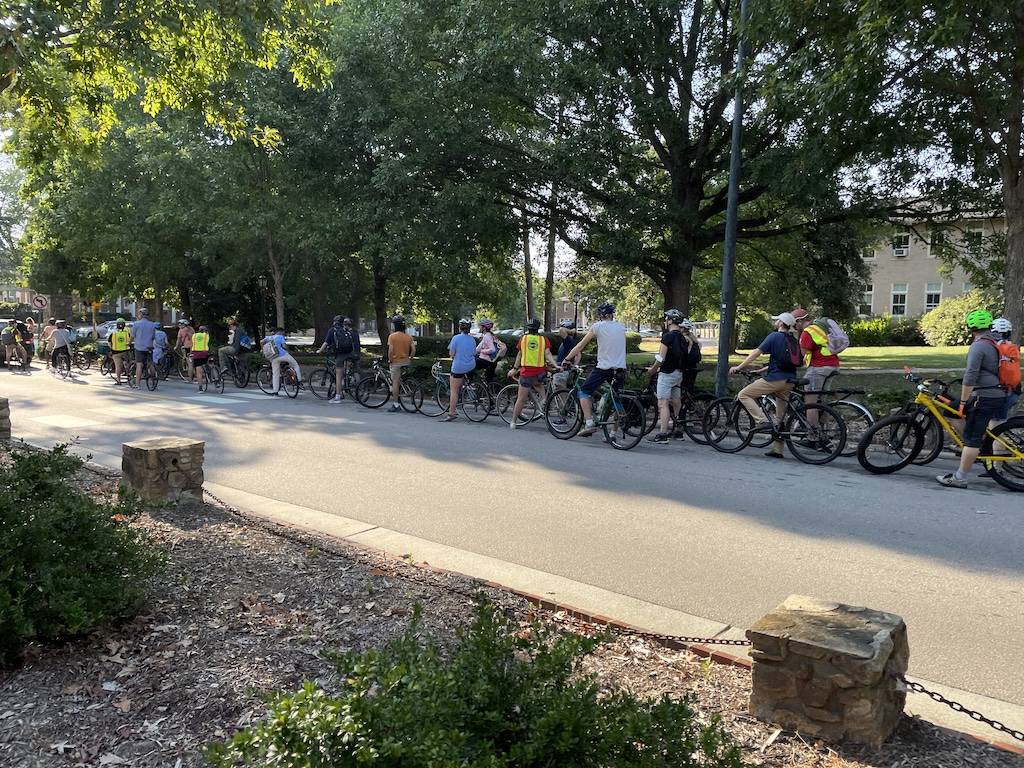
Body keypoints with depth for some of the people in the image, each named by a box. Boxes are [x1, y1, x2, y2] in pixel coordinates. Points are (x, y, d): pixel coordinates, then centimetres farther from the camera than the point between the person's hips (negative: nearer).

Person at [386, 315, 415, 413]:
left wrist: (390, 360, -4)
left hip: (396, 362, -5)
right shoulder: (409, 337, 4)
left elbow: (391, 350, -16)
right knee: (399, 382, 13)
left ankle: (396, 405, 0)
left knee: (395, 382, -1)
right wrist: (410, 359, 10)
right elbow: (413, 350, -1)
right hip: (406, 362, 5)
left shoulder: (392, 336, -9)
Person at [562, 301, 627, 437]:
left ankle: (589, 423, -7)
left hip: (604, 367, -5)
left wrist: (567, 359, 15)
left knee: (584, 392, 7)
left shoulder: (598, 326, 0)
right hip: (620, 369, 5)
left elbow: (580, 345, 4)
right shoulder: (621, 327, 13)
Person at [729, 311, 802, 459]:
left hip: (775, 378, -8)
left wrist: (739, 367, -2)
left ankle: (762, 420, -15)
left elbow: (756, 353, -7)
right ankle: (777, 449, 15)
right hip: (789, 380, 8)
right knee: (780, 416, 13)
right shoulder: (794, 340, 19)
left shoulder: (775, 336, -4)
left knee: (743, 395, 0)